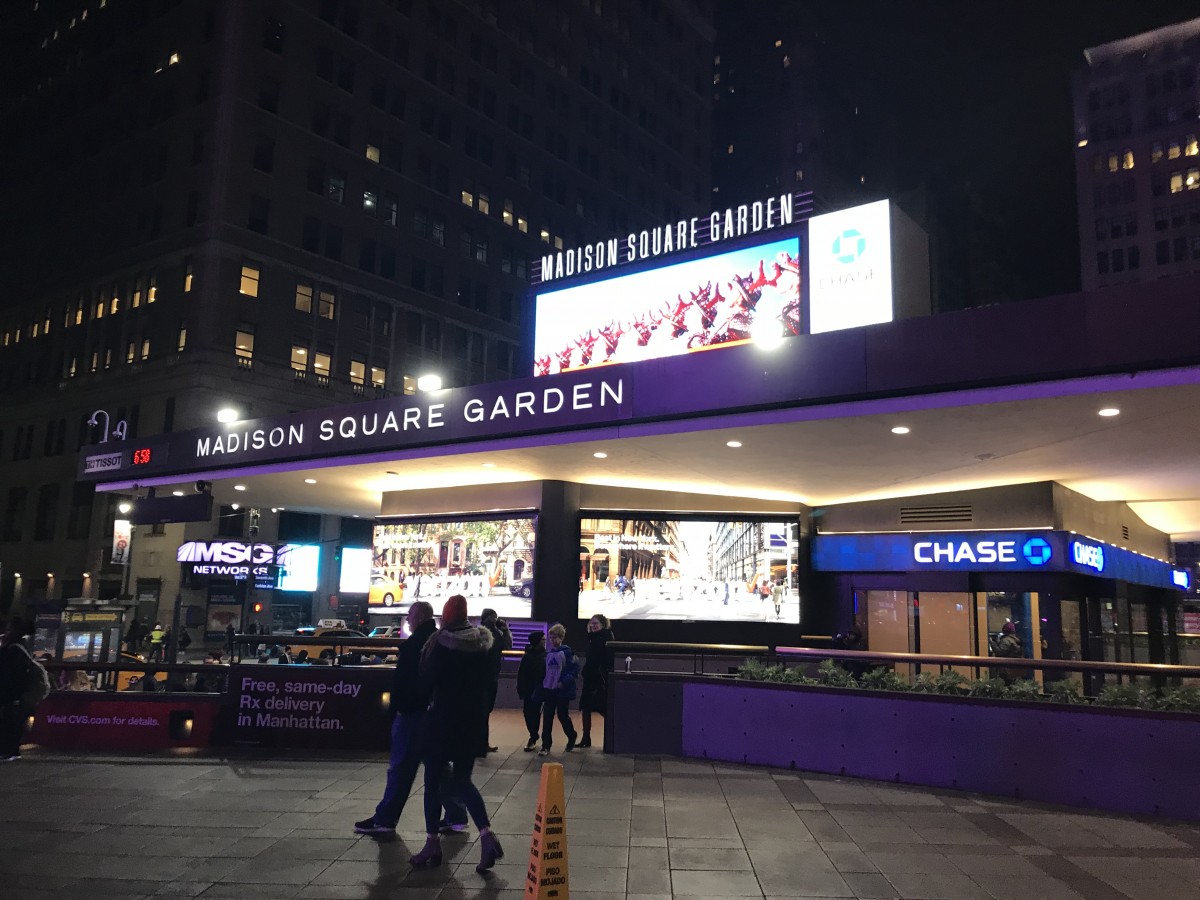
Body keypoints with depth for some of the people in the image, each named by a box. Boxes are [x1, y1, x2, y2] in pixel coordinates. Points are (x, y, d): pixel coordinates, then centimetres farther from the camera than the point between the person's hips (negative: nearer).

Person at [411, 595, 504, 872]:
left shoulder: (441, 643, -13)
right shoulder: (482, 644, 2)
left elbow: (427, 680, -9)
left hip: (444, 718, -5)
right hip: (474, 719, 5)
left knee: (433, 780, 8)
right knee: (462, 780, 12)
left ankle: (433, 844, 11)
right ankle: (487, 836, -4)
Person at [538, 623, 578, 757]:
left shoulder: (567, 652, -7)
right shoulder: (548, 654, 10)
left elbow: (572, 670, -11)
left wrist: (563, 682, -21)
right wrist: (543, 685, 10)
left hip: (562, 690, -5)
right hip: (549, 690, 5)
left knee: (563, 715, 5)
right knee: (547, 718, 1)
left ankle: (572, 738, 29)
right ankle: (546, 746, 5)